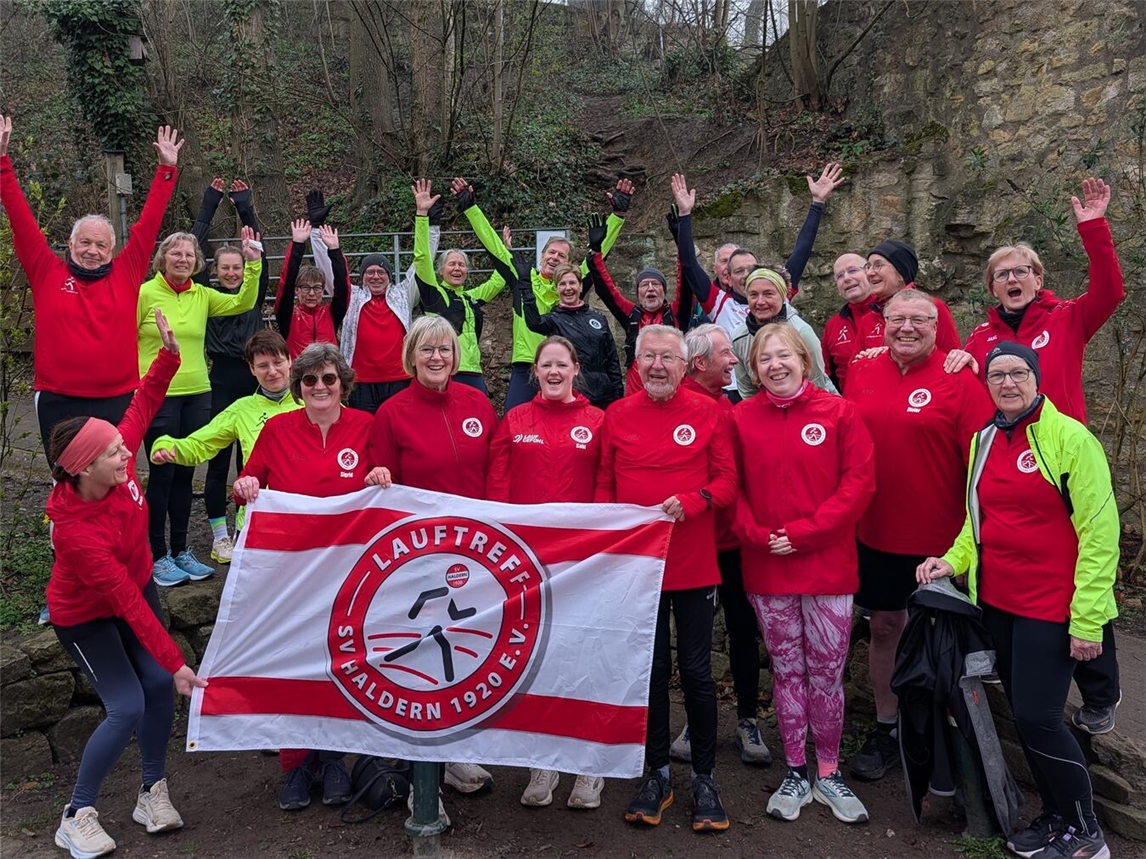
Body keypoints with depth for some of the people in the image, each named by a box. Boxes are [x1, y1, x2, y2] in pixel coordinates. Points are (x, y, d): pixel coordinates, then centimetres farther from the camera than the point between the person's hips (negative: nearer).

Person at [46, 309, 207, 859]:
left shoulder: (120, 465, -23)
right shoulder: (76, 532, -38)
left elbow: (143, 404, -6)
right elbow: (128, 604, -35)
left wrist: (169, 355, -20)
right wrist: (175, 661, -31)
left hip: (137, 587, 6)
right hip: (86, 618, -6)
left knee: (158, 687, 1)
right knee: (127, 709, -11)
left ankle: (153, 793, 20)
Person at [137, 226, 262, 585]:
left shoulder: (203, 295, 7)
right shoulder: (145, 293, -5)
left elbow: (243, 303, -3)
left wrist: (253, 263, -12)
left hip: (197, 394, 5)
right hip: (157, 395, -4)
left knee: (185, 474, 12)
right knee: (161, 474, 1)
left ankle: (180, 551, 23)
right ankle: (158, 556, 13)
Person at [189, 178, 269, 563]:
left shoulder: (254, 294, 9)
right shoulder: (206, 296, 4)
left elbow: (259, 253, 5)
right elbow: (198, 250, 1)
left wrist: (245, 208, 6)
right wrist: (209, 204, 3)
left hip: (252, 378, 2)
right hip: (220, 379, -2)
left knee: (250, 457, 8)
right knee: (218, 459, 2)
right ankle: (219, 535, 10)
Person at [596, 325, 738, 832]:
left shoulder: (707, 412, -2)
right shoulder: (618, 415, 3)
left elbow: (727, 480, -3)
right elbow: (604, 485, 6)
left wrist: (690, 502, -20)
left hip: (694, 564, -1)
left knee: (696, 670, 6)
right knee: (650, 669, 12)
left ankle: (704, 778, 23)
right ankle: (657, 773, 27)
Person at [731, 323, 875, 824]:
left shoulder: (838, 412, -2)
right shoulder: (741, 418, 2)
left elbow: (859, 482, -6)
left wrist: (805, 532, -12)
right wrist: (755, 534, -12)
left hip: (827, 566, -1)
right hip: (766, 571, 1)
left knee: (827, 673, 7)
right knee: (787, 672, 12)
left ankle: (828, 773, 25)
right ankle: (796, 774, 26)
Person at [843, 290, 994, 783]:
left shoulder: (959, 380, -10)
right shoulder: (860, 375, 3)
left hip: (940, 537, -3)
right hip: (875, 533, 4)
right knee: (884, 626, 14)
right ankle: (886, 730, 30)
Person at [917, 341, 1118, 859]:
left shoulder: (1070, 438, -12)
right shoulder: (982, 441, 7)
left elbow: (1099, 533, -13)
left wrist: (1086, 620, -15)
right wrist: (953, 561, 1)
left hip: (1051, 607, -6)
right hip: (996, 601, 6)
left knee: (1038, 717, -6)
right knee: (1022, 713, 13)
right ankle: (1055, 817, 31)